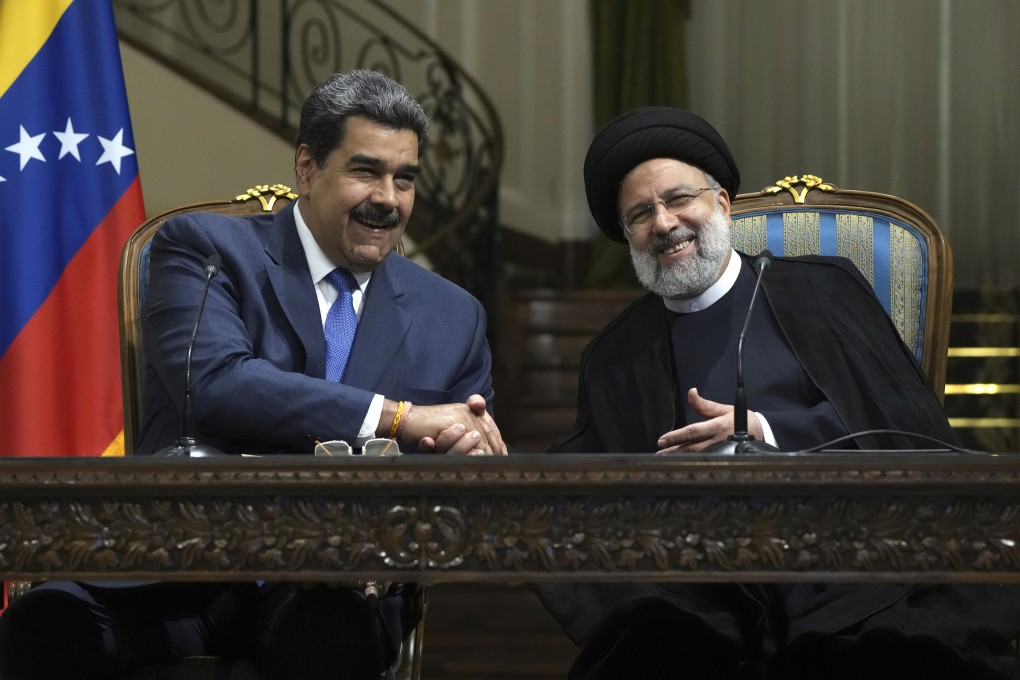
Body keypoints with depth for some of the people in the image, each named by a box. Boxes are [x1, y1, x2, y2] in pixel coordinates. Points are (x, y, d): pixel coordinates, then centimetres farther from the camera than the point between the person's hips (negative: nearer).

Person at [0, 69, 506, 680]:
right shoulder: (204, 246, 8)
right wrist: (399, 418, -15)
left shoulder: (453, 317, 21)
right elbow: (212, 383, -12)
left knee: (333, 630, -39)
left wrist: (467, 452, -7)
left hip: (337, 585, 2)